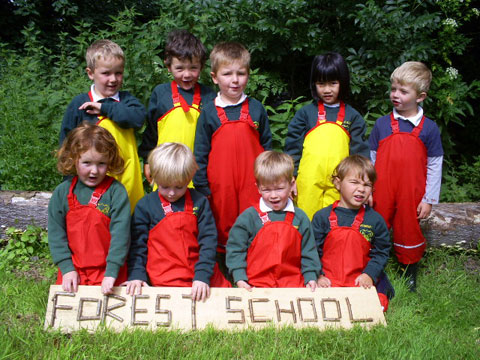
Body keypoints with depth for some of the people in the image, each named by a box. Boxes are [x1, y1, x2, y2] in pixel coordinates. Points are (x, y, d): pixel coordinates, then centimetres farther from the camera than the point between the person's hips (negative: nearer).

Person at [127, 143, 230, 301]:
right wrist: (136, 275, -5)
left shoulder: (199, 202, 5)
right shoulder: (145, 205, 4)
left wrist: (202, 276, -9)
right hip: (165, 282, -2)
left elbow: (208, 240, 1)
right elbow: (137, 244, 7)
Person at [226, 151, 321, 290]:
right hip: (256, 286, -2)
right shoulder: (249, 217, 1)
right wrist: (240, 278, -6)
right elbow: (235, 248, 3)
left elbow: (308, 251, 15)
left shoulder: (300, 217, 9)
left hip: (293, 283, 2)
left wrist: (311, 277, 3)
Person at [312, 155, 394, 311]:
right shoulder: (322, 216, 4)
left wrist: (369, 274, -7)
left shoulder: (375, 219, 6)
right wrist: (318, 276, -8)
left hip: (362, 282, 1)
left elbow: (381, 252, 8)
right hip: (328, 282, 0)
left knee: (379, 304, -26)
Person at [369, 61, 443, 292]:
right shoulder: (382, 123, 1)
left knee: (409, 229, 11)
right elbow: (371, 159, 7)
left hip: (411, 194, -1)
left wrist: (429, 200, -1)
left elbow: (435, 166, 1)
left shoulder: (429, 128, -2)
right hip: (381, 193, 1)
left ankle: (409, 270, 30)